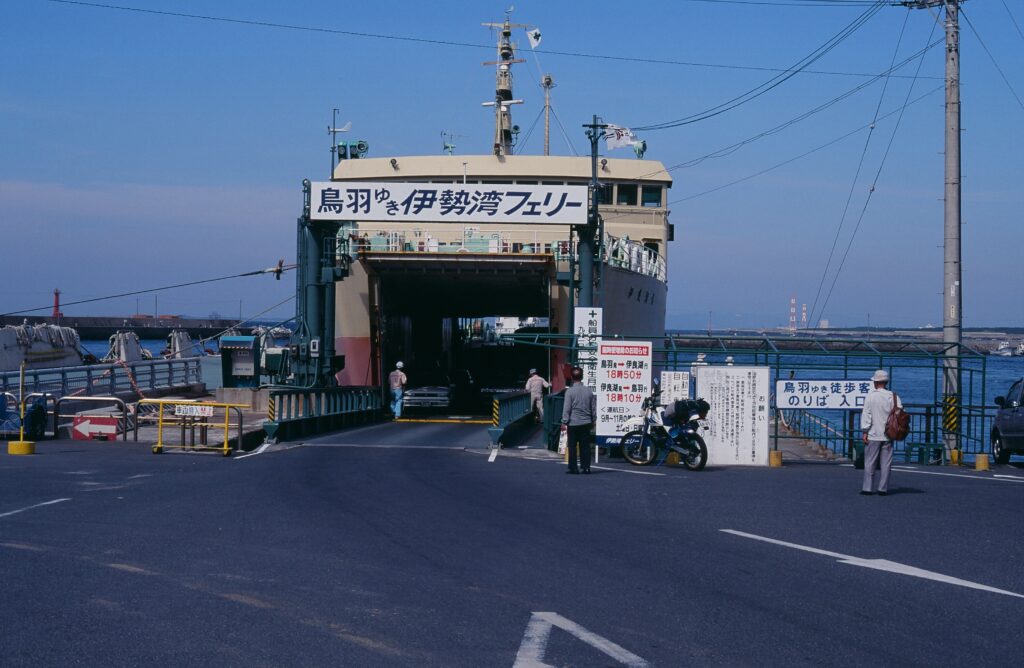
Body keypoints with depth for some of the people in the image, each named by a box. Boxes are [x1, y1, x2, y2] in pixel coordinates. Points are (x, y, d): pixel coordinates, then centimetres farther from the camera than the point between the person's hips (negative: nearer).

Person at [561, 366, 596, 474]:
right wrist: (593, 421, 20)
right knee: (585, 446, 7)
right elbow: (594, 408, 10)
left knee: (572, 446, 3)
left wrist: (564, 422, -5)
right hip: (586, 423, 4)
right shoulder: (589, 391, 3)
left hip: (573, 423, -4)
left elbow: (566, 408, -11)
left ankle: (573, 468, 3)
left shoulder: (570, 391, -11)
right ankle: (586, 467, 5)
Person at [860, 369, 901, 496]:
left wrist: (865, 432, -4)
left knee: (869, 462, 3)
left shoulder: (871, 396, -5)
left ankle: (867, 488, 1)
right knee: (886, 463, 5)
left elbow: (866, 414, -7)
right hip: (888, 434, 2)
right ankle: (883, 488, 4)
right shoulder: (893, 396, 2)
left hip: (873, 434, -2)